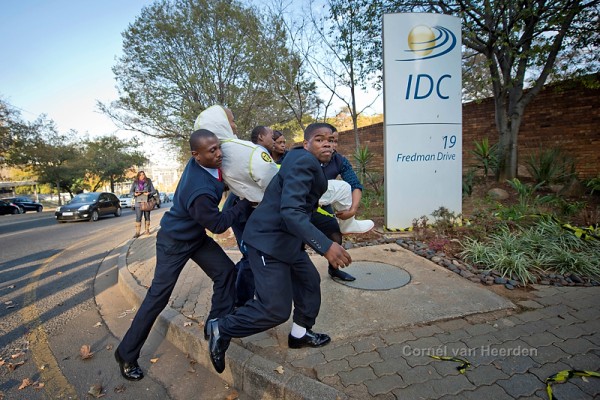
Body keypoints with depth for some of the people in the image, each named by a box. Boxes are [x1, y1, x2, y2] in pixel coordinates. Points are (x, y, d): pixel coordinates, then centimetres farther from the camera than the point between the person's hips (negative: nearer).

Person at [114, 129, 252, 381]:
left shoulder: (201, 163, -14)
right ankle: (126, 354, 22)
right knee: (158, 295, 2)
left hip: (196, 235, 8)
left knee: (225, 271, -2)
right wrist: (245, 203, -18)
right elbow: (218, 225, -24)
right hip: (174, 242, -8)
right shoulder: (200, 192, -38)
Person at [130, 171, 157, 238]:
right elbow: (130, 191, 6)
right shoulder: (135, 183, 3)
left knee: (147, 217, 9)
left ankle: (147, 230, 22)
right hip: (138, 202, -1)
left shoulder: (148, 182, 2)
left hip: (147, 202, 1)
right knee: (138, 218, -5)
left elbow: (154, 191, 2)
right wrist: (135, 194, -15)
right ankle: (137, 232, -1)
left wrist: (149, 193, -18)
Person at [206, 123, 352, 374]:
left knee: (310, 281, 20)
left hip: (285, 238, 11)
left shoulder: (308, 162, 12)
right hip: (269, 240, -11)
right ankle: (222, 329, 13)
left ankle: (300, 334, 40)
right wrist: (326, 246, -36)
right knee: (276, 310, -8)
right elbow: (290, 212, -31)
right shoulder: (304, 161, -19)